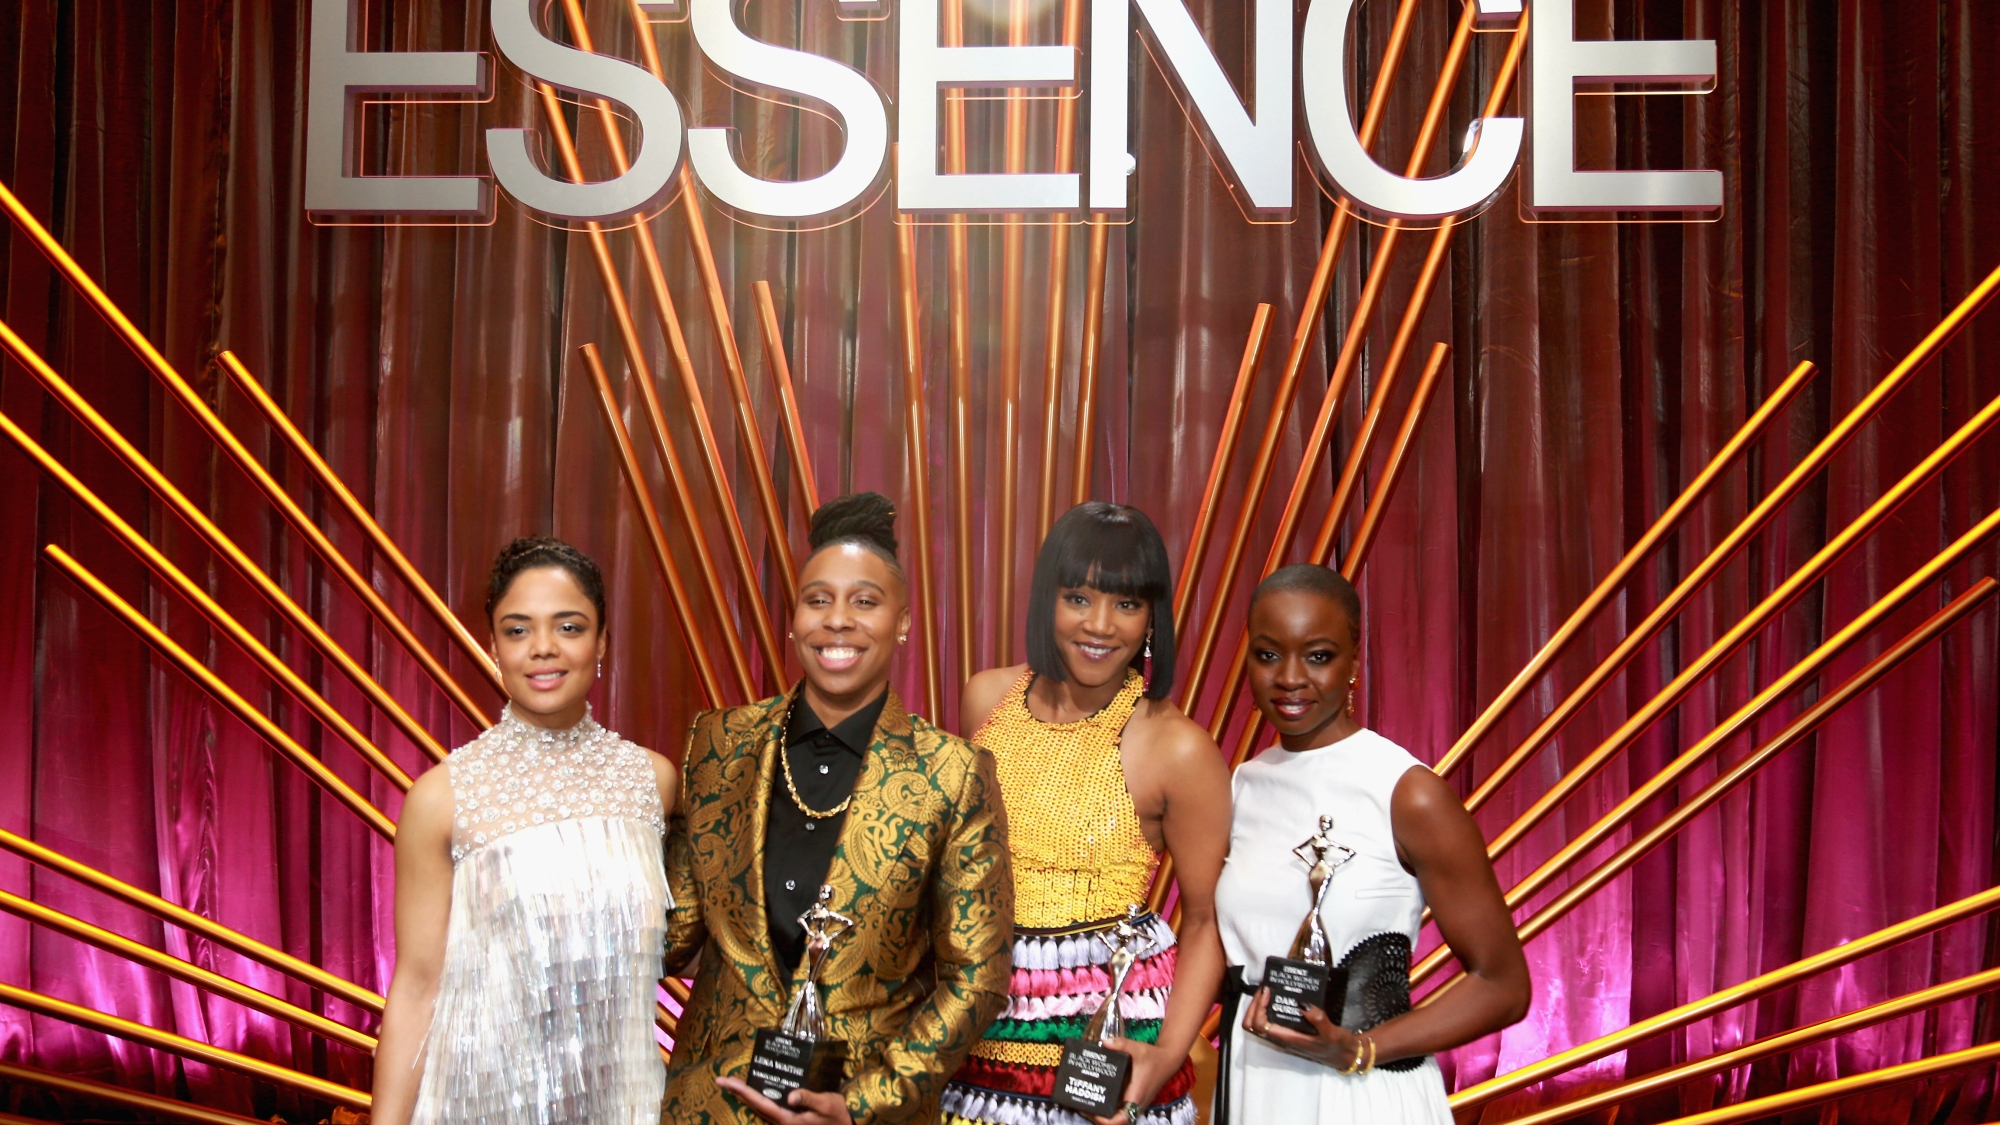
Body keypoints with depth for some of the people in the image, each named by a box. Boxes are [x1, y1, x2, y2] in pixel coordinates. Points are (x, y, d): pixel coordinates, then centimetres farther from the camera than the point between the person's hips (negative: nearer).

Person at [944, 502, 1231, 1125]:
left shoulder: (1178, 748, -14)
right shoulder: (988, 699, -2)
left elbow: (1204, 920, -5)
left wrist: (1169, 1055, -17)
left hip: (1109, 1030, -3)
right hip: (983, 1028, 4)